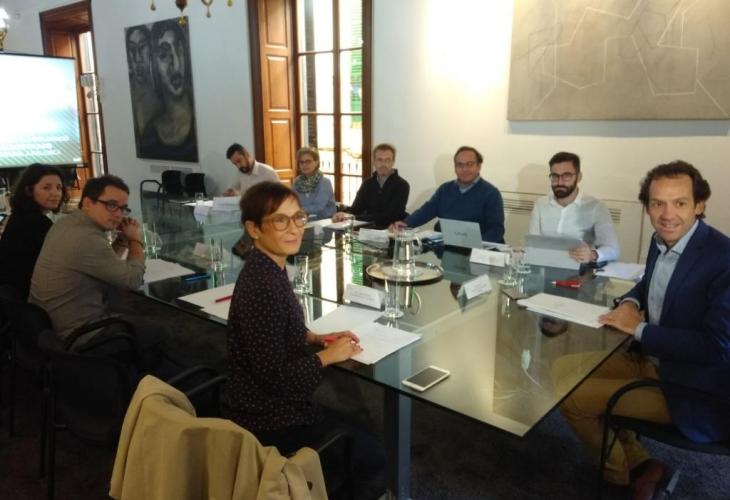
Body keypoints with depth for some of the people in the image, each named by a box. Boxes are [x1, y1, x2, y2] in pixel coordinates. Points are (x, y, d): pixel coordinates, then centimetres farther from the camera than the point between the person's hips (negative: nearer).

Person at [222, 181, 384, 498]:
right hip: (270, 423, -9)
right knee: (371, 457, 10)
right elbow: (274, 375, -27)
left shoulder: (267, 269, -1)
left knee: (356, 432, 26)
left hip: (269, 407, 9)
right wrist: (326, 356, -14)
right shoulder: (262, 287, -30)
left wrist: (315, 338, 1)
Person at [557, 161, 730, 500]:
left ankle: (628, 470, 18)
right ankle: (636, 460, 19)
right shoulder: (662, 240, 0)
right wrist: (631, 302, -1)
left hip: (692, 390, -8)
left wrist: (640, 329, -21)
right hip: (649, 359, 9)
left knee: (572, 397, -11)